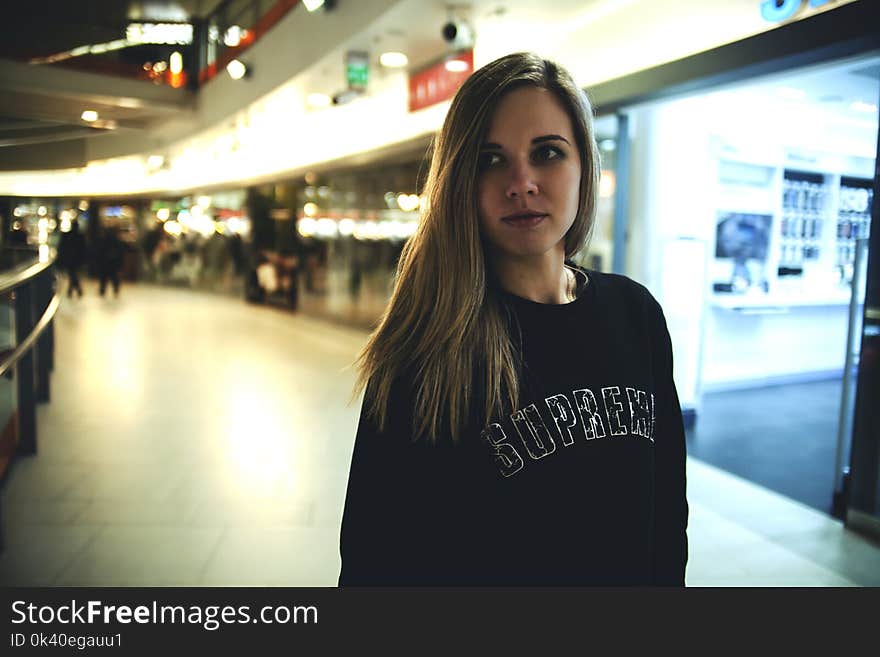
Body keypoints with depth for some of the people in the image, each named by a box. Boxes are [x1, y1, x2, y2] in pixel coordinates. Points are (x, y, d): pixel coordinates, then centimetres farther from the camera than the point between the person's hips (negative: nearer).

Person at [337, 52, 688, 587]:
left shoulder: (635, 311, -8)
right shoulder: (427, 345, -22)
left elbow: (667, 499, 0)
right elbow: (379, 547, -18)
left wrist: (668, 576, 1)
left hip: (632, 573, 4)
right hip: (478, 572, -4)